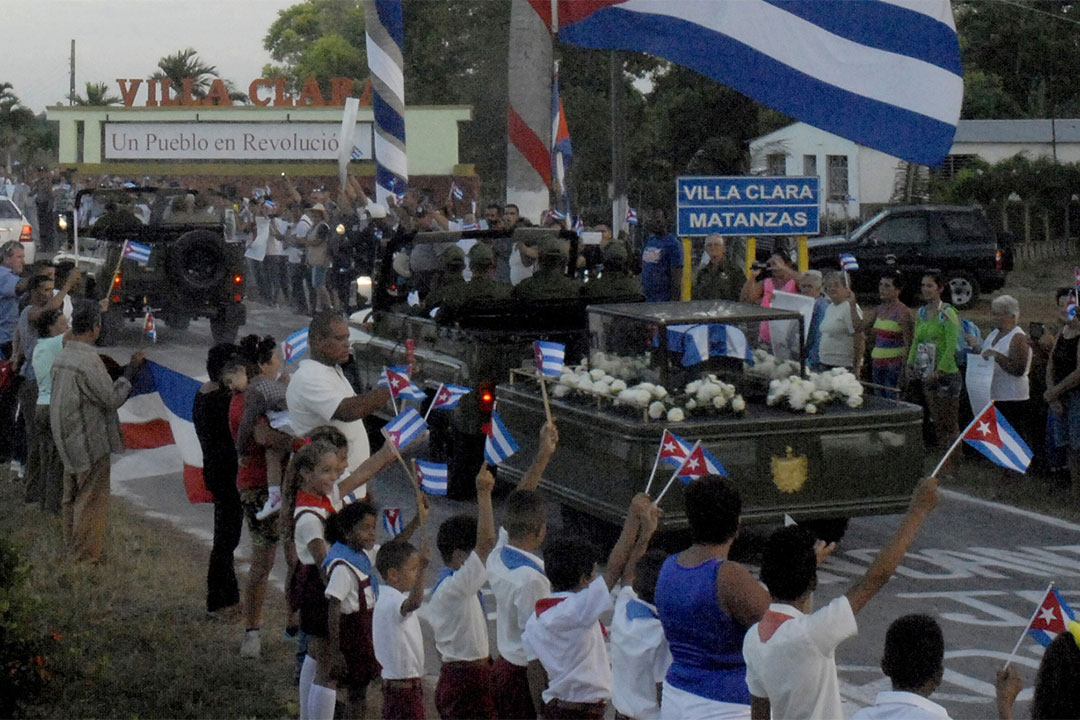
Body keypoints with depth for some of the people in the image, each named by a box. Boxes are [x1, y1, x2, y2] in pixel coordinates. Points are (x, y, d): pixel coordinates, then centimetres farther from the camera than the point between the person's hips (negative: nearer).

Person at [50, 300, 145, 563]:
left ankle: (73, 547, 28)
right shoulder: (88, 360, -22)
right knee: (92, 499, 0)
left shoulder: (62, 356, 6)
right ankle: (88, 556, 5)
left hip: (67, 440, 9)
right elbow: (112, 399, -18)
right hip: (91, 443, -9)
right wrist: (130, 370, -9)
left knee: (72, 496, 18)